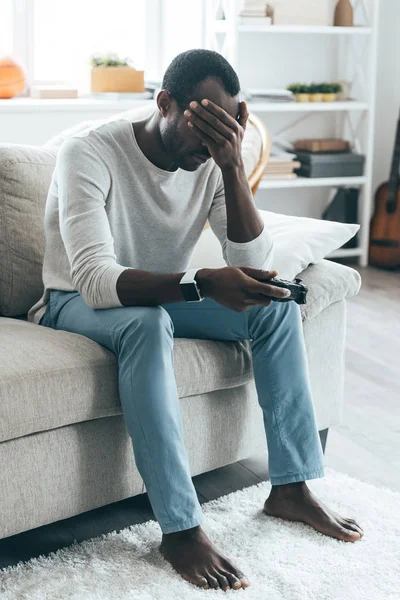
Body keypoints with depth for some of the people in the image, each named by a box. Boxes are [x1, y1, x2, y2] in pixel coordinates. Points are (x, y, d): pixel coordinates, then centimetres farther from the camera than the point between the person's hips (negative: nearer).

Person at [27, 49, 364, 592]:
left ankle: (291, 487, -10)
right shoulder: (90, 153, -24)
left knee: (277, 304, -14)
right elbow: (97, 280, -35)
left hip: (164, 296, 6)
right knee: (148, 323, -38)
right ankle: (181, 528, -36)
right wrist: (203, 284, -49)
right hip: (79, 303, -5)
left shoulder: (212, 162, -7)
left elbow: (253, 266, -17)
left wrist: (233, 167, -28)